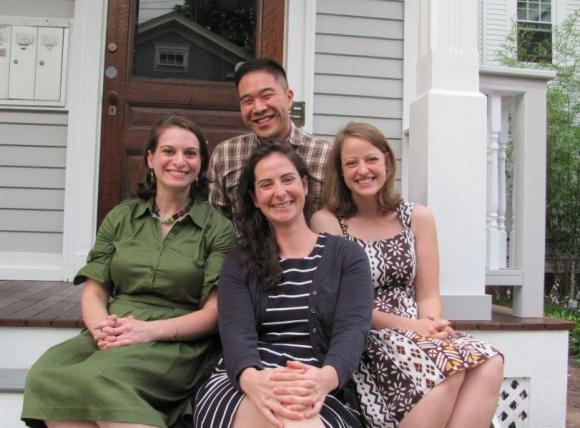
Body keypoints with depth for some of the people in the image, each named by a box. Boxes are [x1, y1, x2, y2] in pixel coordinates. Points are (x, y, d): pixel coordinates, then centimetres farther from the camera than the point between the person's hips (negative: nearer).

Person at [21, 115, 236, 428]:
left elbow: (214, 312, -3)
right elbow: (93, 291, 11)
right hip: (113, 337, 4)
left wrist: (150, 330, -18)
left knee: (102, 377, -34)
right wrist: (101, 327, -13)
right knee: (46, 374, -28)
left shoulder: (218, 228, 4)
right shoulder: (121, 217, 16)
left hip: (178, 342, -3)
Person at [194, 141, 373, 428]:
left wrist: (325, 378, -30)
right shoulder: (239, 264, 13)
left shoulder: (347, 256, 9)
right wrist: (251, 378, -29)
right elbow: (236, 331, -4)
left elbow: (352, 329, -5)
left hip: (322, 395, 0)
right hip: (241, 387, 1)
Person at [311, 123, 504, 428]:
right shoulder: (326, 222, -1)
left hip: (418, 336, 4)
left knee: (488, 364, -26)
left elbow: (428, 295, 9)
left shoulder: (417, 217, 10)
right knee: (449, 366, -31)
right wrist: (408, 325, -14)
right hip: (361, 342, -4)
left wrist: (432, 326, -14)